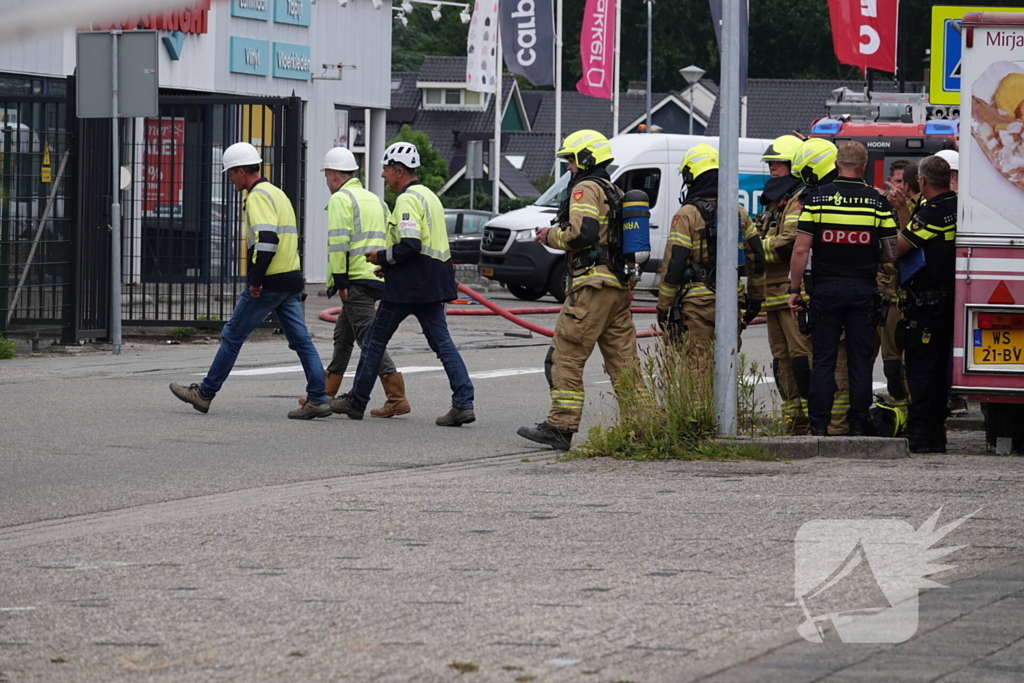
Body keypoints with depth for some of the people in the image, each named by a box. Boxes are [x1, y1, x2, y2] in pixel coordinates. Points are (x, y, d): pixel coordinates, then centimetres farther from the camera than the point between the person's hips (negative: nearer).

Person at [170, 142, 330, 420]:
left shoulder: (257, 197, -12)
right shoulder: (277, 193, 19)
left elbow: (267, 239, -25)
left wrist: (256, 279, -21)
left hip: (269, 283, -9)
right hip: (292, 279, 9)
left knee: (233, 336, 2)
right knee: (301, 339, 5)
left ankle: (205, 393, 9)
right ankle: (318, 400, 0)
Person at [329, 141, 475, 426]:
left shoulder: (408, 200, -14)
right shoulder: (429, 196, 17)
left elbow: (409, 245, -24)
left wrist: (383, 257, -9)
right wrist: (390, 263, 20)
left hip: (408, 284, -9)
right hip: (432, 283, 9)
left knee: (375, 338, 5)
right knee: (442, 341, 4)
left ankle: (356, 401, 13)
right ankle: (463, 403, -8)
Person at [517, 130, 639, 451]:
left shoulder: (585, 189, -7)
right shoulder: (616, 192, 22)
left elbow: (582, 233, -20)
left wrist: (551, 236, -4)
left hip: (593, 284, -9)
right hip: (620, 285, 9)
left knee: (566, 356, -6)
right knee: (622, 360, 10)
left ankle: (561, 427, -8)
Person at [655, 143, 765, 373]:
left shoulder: (687, 215, -8)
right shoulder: (739, 213, 9)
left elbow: (674, 264, -11)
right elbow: (756, 259, 13)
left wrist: (664, 307, -5)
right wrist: (755, 298, 23)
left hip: (698, 302, -5)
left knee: (699, 367, -4)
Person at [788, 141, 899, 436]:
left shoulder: (817, 198, -4)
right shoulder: (877, 202, -2)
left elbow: (801, 249, -6)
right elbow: (891, 253, -1)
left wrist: (795, 289, 1)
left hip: (826, 288, -1)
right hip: (862, 290, 1)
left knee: (823, 360, 3)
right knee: (860, 361, 6)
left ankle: (819, 426, 1)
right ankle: (858, 426, 6)